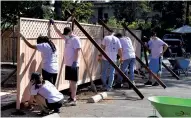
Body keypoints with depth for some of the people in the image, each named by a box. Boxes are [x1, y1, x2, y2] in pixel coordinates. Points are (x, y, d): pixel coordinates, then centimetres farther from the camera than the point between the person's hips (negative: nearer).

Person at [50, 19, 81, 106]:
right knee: (71, 81, 13)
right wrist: (53, 24, 24)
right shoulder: (67, 38, 14)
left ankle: (73, 100, -7)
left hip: (73, 64, -8)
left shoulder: (75, 39, -11)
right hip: (68, 64, 8)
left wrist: (75, 62, -24)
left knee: (73, 81, -7)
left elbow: (77, 51, -18)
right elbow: (59, 33, 26)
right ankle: (72, 97, 20)